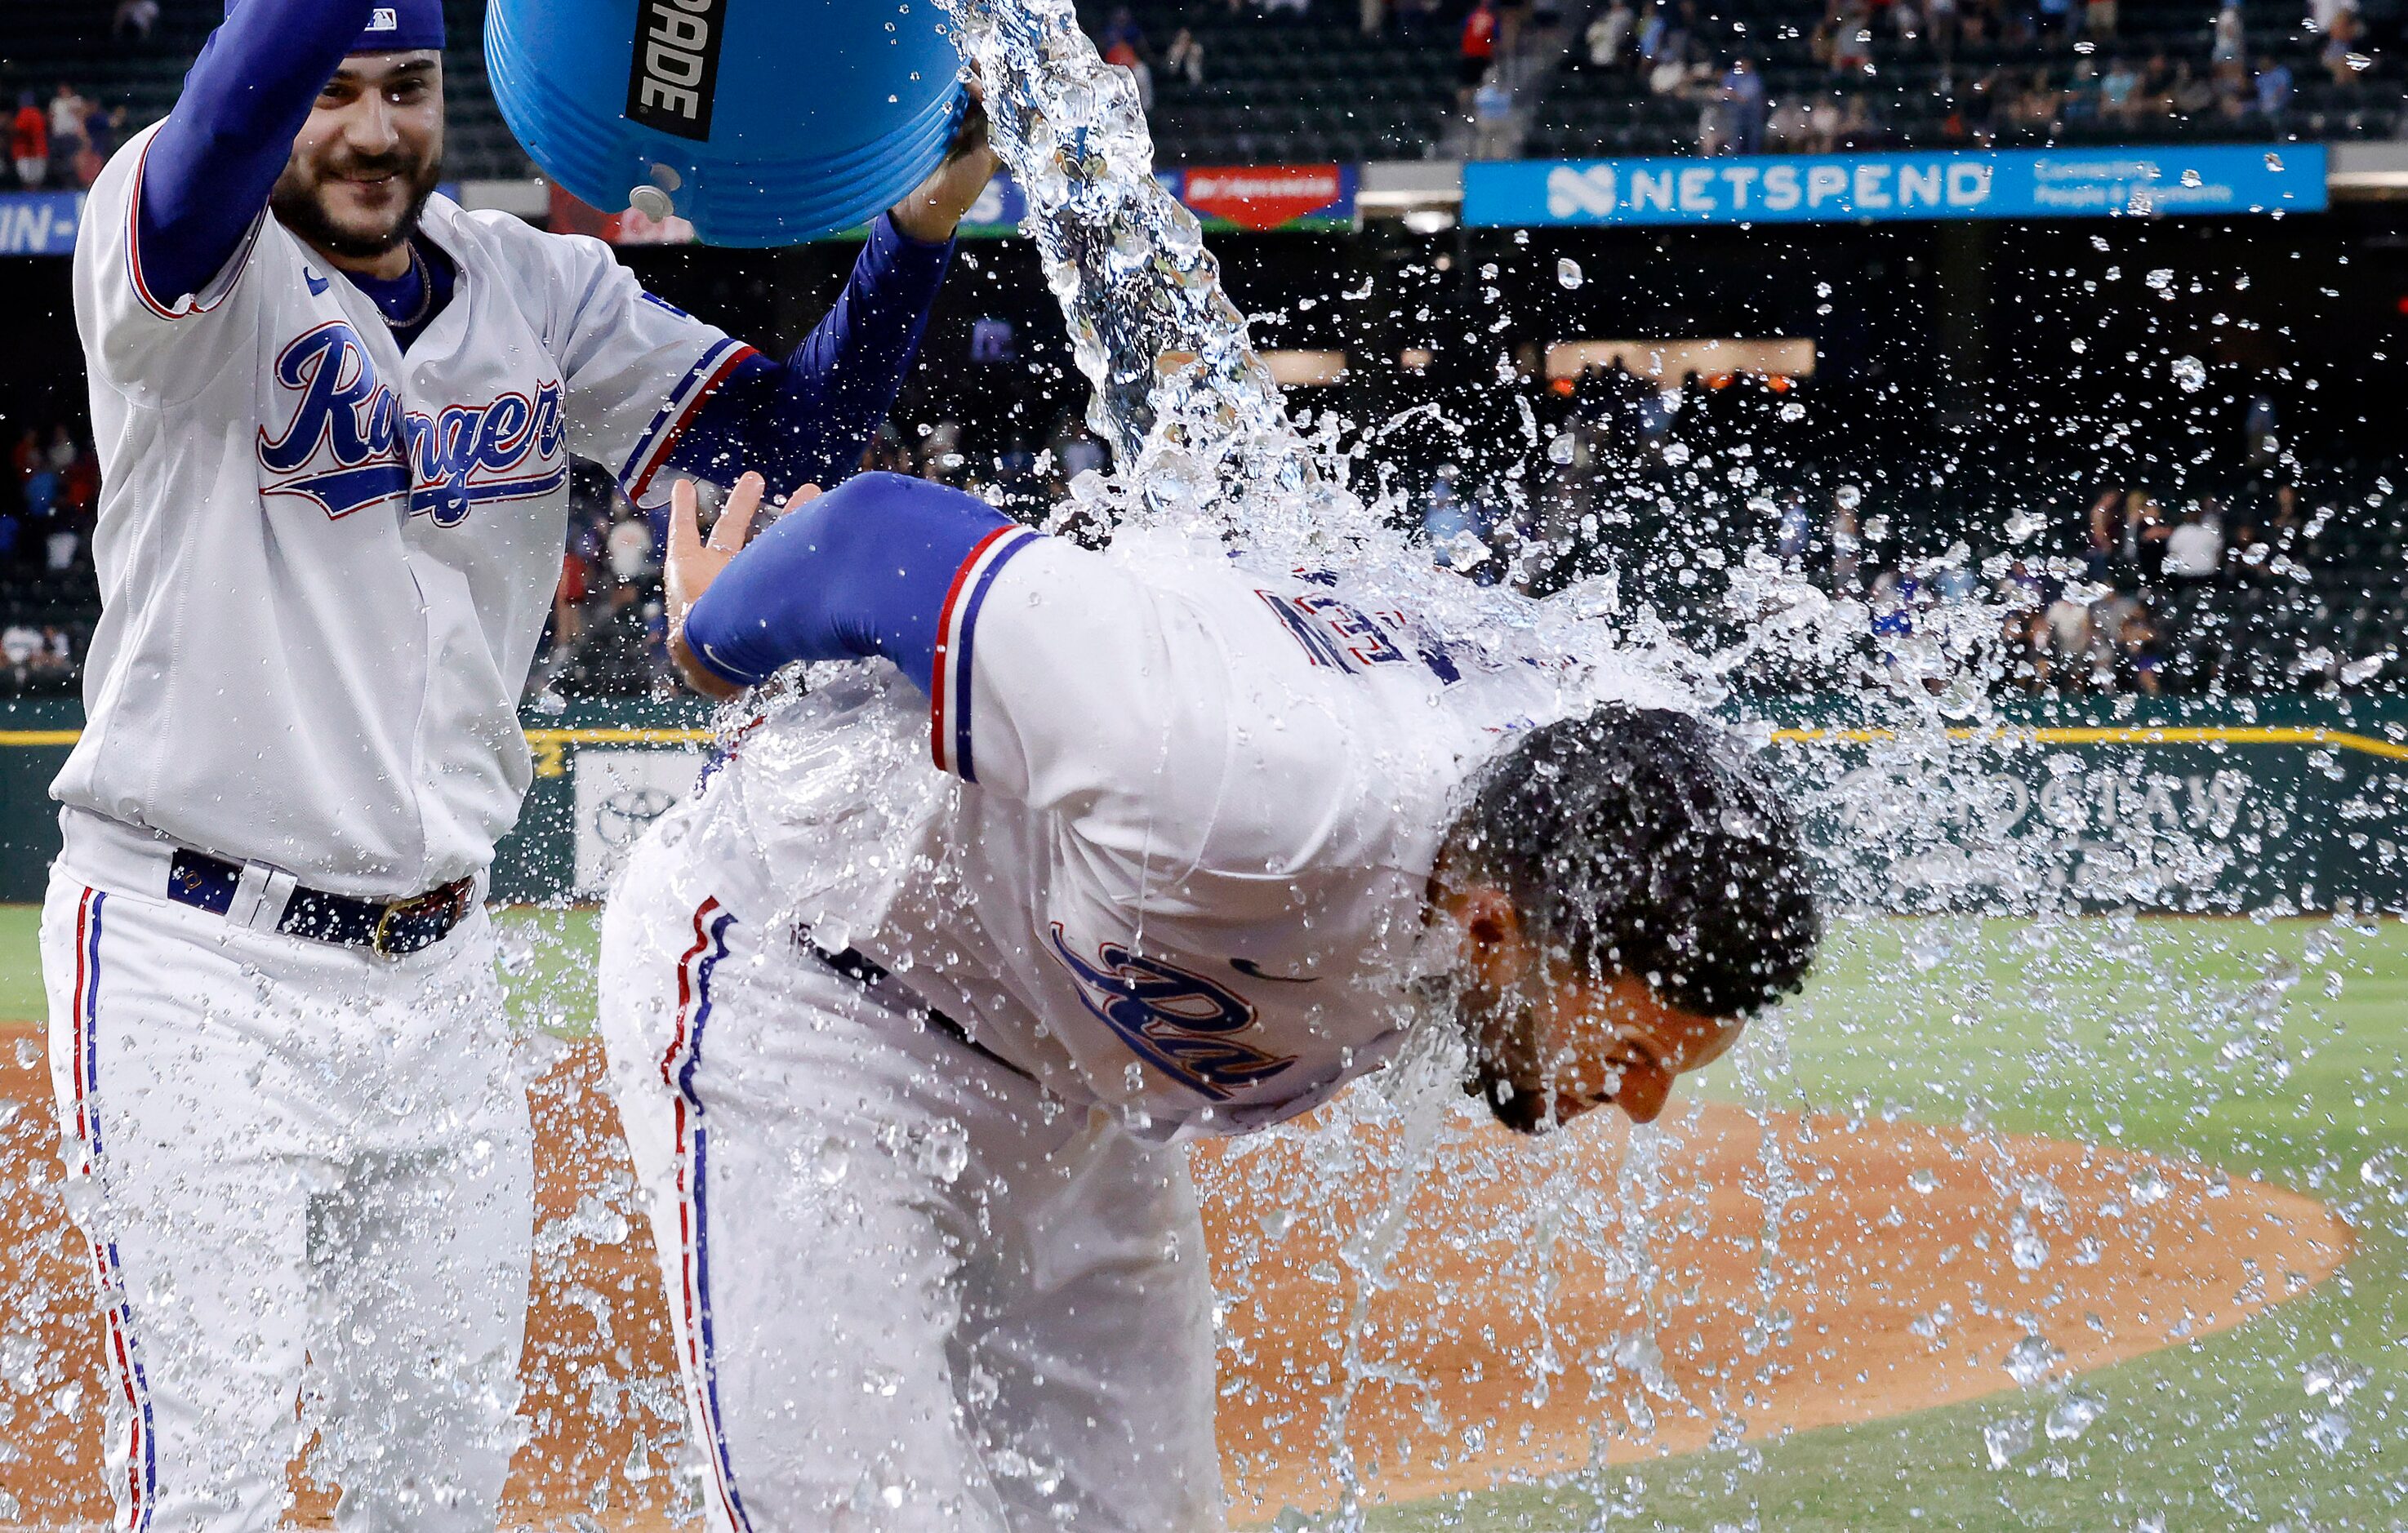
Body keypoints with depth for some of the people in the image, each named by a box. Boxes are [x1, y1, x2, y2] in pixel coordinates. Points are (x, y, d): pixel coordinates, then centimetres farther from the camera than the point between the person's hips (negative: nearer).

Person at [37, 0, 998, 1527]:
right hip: (195, 959, -6)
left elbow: (802, 430, 2)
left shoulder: (537, 294, 7)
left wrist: (926, 211, -13)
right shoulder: (193, 267, -9)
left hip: (437, 979, 6)